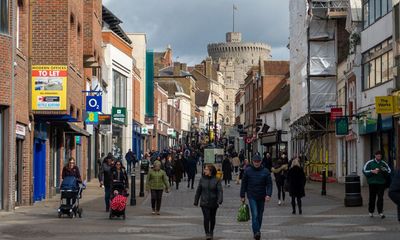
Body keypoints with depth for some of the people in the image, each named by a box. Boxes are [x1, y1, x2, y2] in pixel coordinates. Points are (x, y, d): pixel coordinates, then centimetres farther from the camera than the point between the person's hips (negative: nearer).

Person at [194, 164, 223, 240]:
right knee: (206, 217, -12)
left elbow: (220, 191, -9)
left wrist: (219, 200, -23)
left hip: (213, 203, 0)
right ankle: (207, 233, -4)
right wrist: (196, 201, 10)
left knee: (212, 218, 13)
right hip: (204, 202, 0)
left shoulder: (216, 180, -5)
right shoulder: (202, 179, 2)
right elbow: (198, 191, 9)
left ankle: (211, 232, 32)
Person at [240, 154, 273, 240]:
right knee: (255, 214, -14)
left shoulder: (265, 171, 0)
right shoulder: (248, 171, -1)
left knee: (260, 215, 12)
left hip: (261, 197, 2)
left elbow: (269, 184, -2)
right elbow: (244, 184, 5)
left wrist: (268, 194, -16)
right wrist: (242, 196, 4)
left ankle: (258, 230, 27)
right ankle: (256, 232, -18)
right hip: (252, 196, -2)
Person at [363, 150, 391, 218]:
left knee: (380, 198, -5)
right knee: (372, 198, 2)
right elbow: (364, 171, -2)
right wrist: (372, 171, -14)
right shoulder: (369, 163, 1)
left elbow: (389, 171, 9)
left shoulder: (383, 163, 8)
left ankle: (380, 212, -5)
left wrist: (384, 170, -12)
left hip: (381, 183, 1)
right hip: (372, 183, -1)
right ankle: (371, 212, 14)